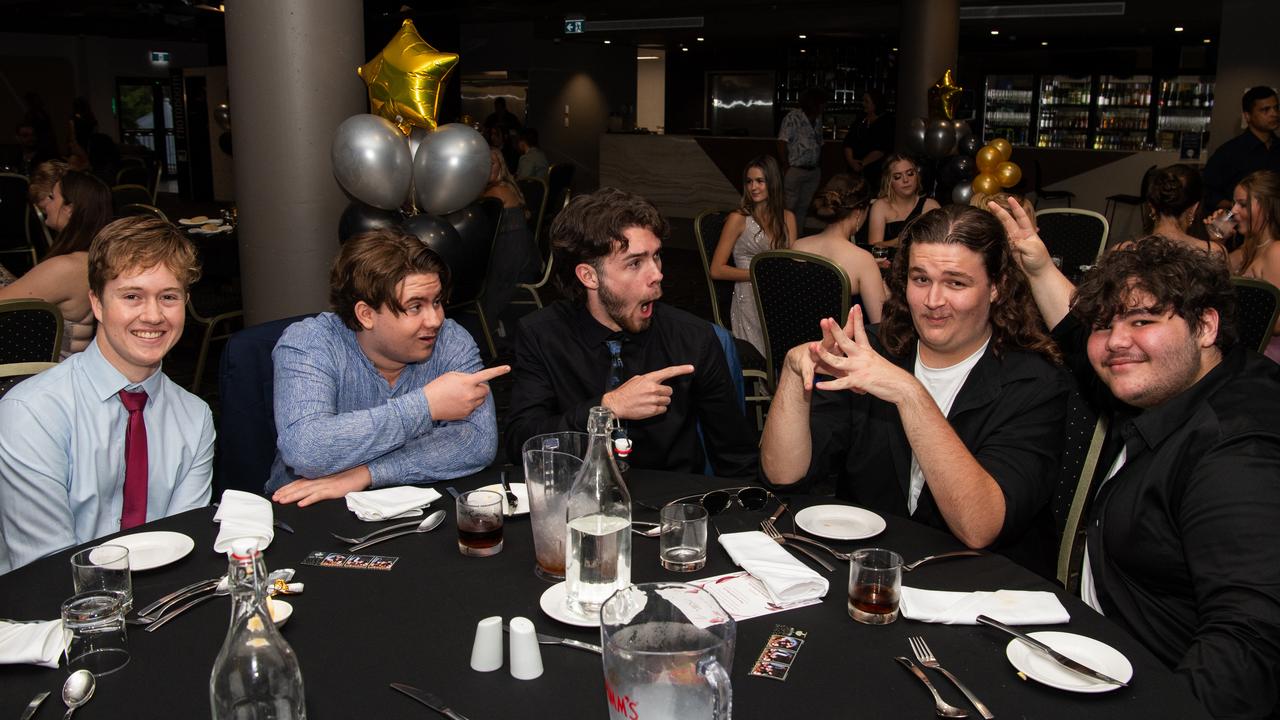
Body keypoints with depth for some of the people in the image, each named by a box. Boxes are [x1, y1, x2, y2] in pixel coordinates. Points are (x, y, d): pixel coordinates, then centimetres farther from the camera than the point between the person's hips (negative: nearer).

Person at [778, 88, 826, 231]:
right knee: (789, 206, -5)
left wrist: (820, 168, 11)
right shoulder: (793, 117, -8)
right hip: (796, 170, -7)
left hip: (813, 171, 7)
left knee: (804, 205, 11)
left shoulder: (818, 119, 12)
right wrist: (786, 168, -16)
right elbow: (782, 143, -12)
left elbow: (819, 144, 16)